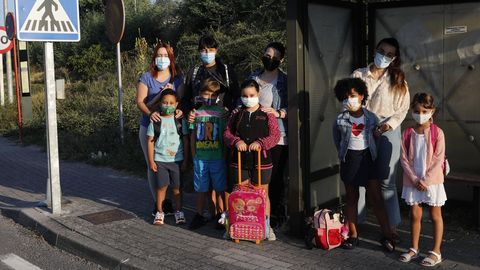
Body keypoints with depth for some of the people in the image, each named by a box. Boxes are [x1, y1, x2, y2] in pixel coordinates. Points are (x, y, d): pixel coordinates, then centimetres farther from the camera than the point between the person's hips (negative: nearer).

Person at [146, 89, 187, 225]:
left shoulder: (179, 121, 0)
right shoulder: (156, 121, -2)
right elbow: (150, 141, 0)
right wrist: (151, 161, -3)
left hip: (177, 159, 1)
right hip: (160, 160, 0)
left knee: (177, 187, 7)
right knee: (161, 186, 5)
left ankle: (179, 212, 20)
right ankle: (159, 212, 17)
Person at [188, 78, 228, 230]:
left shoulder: (221, 112, -1)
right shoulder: (196, 112, 5)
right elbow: (193, 135, 11)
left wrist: (225, 153, -3)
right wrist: (193, 153, 8)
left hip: (217, 156, -2)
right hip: (200, 157, 2)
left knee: (219, 188, 6)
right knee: (200, 188, 11)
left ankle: (221, 215, 18)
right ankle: (199, 216, 23)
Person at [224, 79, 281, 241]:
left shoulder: (267, 114, 1)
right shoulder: (236, 114, 9)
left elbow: (275, 135, -5)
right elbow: (227, 132, 7)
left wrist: (260, 143, -20)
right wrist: (236, 141, -14)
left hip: (262, 162, -2)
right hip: (239, 161, 2)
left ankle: (266, 227, 20)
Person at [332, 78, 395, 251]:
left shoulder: (371, 118, -3)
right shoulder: (340, 120, -3)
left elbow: (376, 137, 9)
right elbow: (337, 140, 12)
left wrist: (373, 154, 6)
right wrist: (344, 154, 10)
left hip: (367, 157, -1)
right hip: (349, 159, 1)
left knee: (376, 198, -1)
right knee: (351, 198, 10)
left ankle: (387, 236, 6)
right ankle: (353, 235, 20)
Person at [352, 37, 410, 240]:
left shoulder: (398, 80, 7)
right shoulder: (359, 75, 6)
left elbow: (403, 109, 5)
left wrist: (389, 124, -13)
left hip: (388, 130, 0)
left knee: (387, 181, 2)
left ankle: (391, 226, 10)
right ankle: (354, 223, 13)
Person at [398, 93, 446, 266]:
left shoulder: (437, 133, -9)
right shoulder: (407, 134, -1)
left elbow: (438, 160, -11)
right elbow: (404, 159, -2)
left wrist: (425, 180, -14)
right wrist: (415, 179, -10)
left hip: (432, 181, -3)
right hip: (412, 181, 3)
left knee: (436, 216, 8)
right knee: (415, 215, 12)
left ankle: (436, 252, 17)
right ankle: (414, 249, 26)